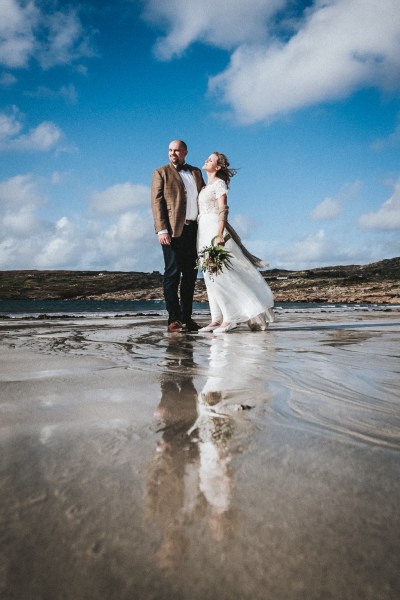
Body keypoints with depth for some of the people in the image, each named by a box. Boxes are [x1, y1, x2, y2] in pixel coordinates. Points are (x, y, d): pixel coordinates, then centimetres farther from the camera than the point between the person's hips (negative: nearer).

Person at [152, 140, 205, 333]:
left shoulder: (196, 172, 21)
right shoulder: (161, 173, 7)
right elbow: (156, 202, -2)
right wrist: (161, 230, -15)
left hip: (194, 230, 5)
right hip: (173, 230, -5)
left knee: (190, 275, 6)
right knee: (172, 274, -5)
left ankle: (186, 318, 14)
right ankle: (173, 319, -3)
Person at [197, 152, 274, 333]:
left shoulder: (219, 184, -4)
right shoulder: (206, 186, 21)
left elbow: (223, 210, -15)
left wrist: (219, 235, -27)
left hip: (214, 229, -9)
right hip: (204, 231, 9)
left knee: (218, 274, -12)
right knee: (211, 276, 5)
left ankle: (229, 318, -8)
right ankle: (217, 319, 6)